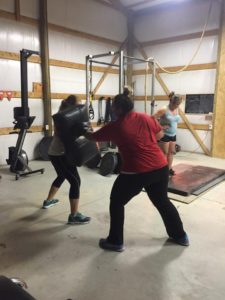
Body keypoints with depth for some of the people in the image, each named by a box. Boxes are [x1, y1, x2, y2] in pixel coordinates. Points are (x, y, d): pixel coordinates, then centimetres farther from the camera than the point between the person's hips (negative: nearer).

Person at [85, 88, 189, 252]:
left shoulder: (115, 127, -7)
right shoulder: (146, 118, 4)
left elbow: (94, 136, 7)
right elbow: (160, 135, 17)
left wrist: (84, 132, 27)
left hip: (136, 172, -5)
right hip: (161, 167, 6)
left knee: (116, 203, 15)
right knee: (162, 201, 25)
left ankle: (115, 242, 22)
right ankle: (180, 235, 39)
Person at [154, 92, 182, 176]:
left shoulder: (177, 110, 5)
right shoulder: (164, 110, -18)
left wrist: (174, 128, 11)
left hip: (173, 135, 8)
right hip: (164, 135, -8)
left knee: (171, 152, 14)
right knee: (164, 153, -2)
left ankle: (169, 169, 26)